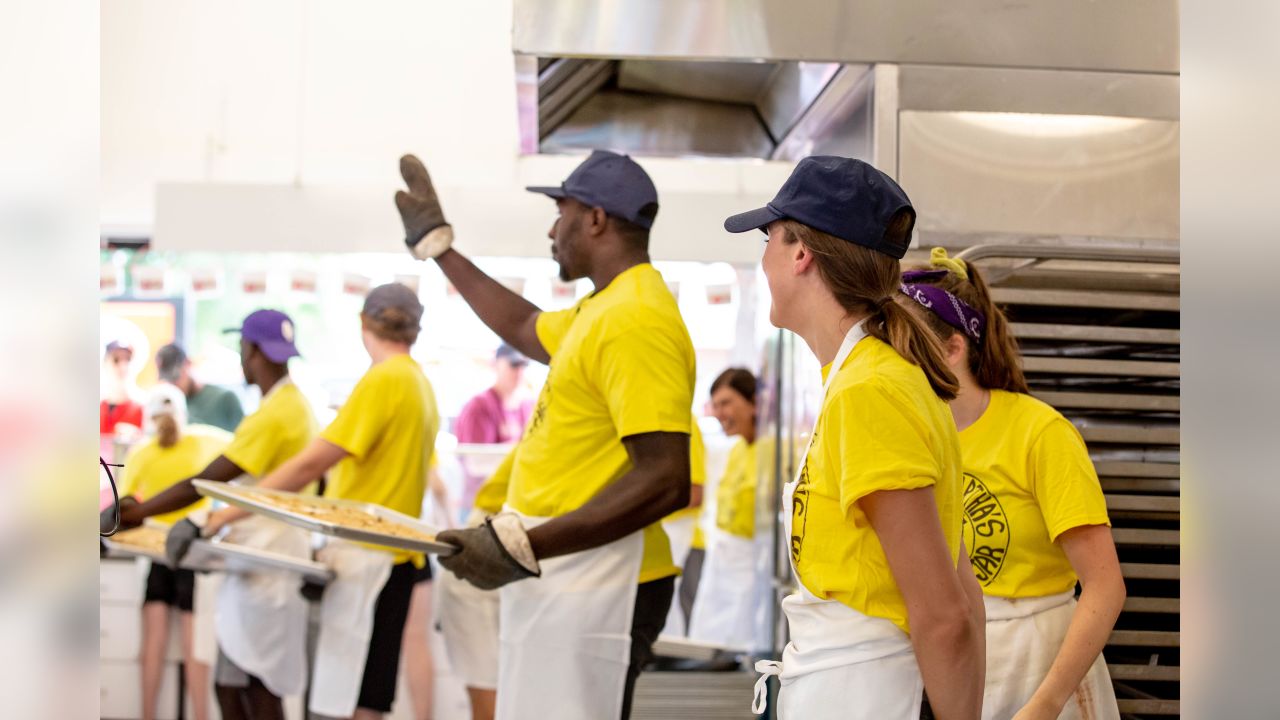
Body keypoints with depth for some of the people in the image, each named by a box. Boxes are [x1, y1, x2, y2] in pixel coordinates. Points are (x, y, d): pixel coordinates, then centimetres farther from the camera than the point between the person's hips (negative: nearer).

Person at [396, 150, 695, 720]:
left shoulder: (636, 319, -17)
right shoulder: (602, 309, 15)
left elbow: (665, 483, -24)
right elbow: (523, 327, 36)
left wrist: (521, 546, -24)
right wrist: (434, 242, 40)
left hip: (593, 591, -10)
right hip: (561, 582, 10)